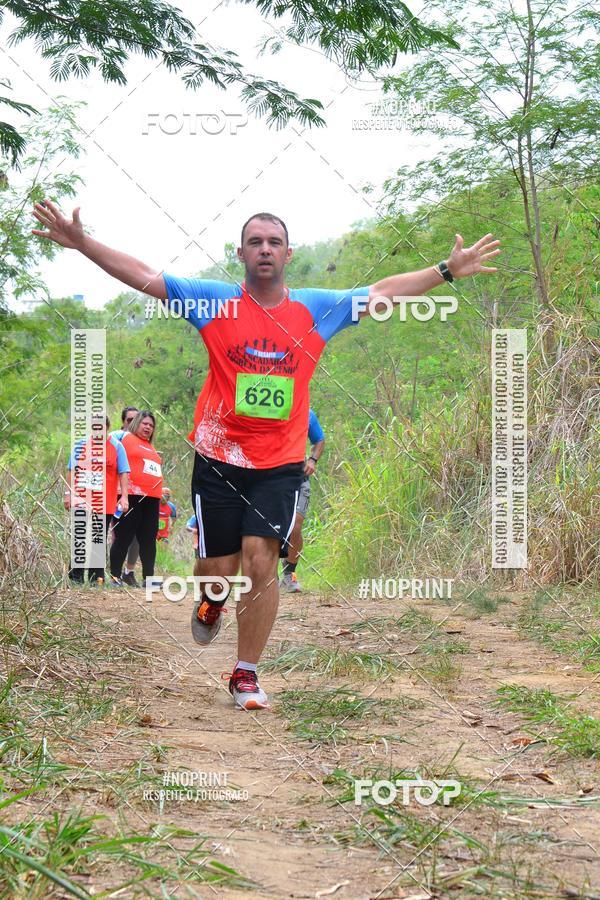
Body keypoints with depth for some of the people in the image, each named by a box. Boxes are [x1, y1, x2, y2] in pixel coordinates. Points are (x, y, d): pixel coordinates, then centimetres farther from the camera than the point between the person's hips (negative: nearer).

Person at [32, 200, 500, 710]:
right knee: (220, 568, 4)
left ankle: (246, 676, 3)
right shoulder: (215, 303, 0)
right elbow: (144, 277, 0)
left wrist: (448, 271, 12)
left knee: (261, 562, -11)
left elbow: (383, 292, 14)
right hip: (218, 459, 0)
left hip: (281, 464, 0)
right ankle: (211, 602, 43)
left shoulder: (316, 308, 5)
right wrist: (82, 243, -8)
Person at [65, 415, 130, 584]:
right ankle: (76, 575, 7)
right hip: (81, 500, 1)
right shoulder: (80, 445, 10)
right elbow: (71, 470, 15)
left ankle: (96, 577, 9)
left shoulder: (116, 446, 3)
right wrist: (68, 493, 8)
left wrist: (124, 496, -7)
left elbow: (123, 474, 1)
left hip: (105, 504, -1)